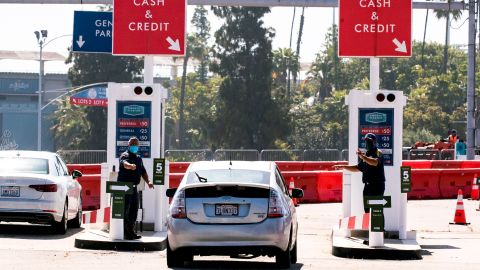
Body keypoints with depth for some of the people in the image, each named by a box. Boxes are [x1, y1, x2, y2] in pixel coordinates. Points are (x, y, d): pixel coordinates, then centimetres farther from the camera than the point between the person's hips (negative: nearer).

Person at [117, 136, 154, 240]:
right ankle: (125, 233, -10)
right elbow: (124, 163, -31)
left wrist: (148, 182, 10)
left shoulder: (138, 158, 19)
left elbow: (143, 171, 26)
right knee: (125, 211, -9)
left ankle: (131, 232, 16)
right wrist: (130, 166, -53)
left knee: (133, 212, 10)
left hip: (134, 188, 8)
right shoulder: (125, 155, -7)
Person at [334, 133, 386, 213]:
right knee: (366, 209, 11)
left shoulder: (378, 153, -6)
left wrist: (362, 156, -36)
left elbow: (375, 162, -28)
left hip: (377, 185, -9)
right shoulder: (366, 154, 19)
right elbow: (358, 168, 29)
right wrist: (344, 167, 23)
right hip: (367, 185, 9)